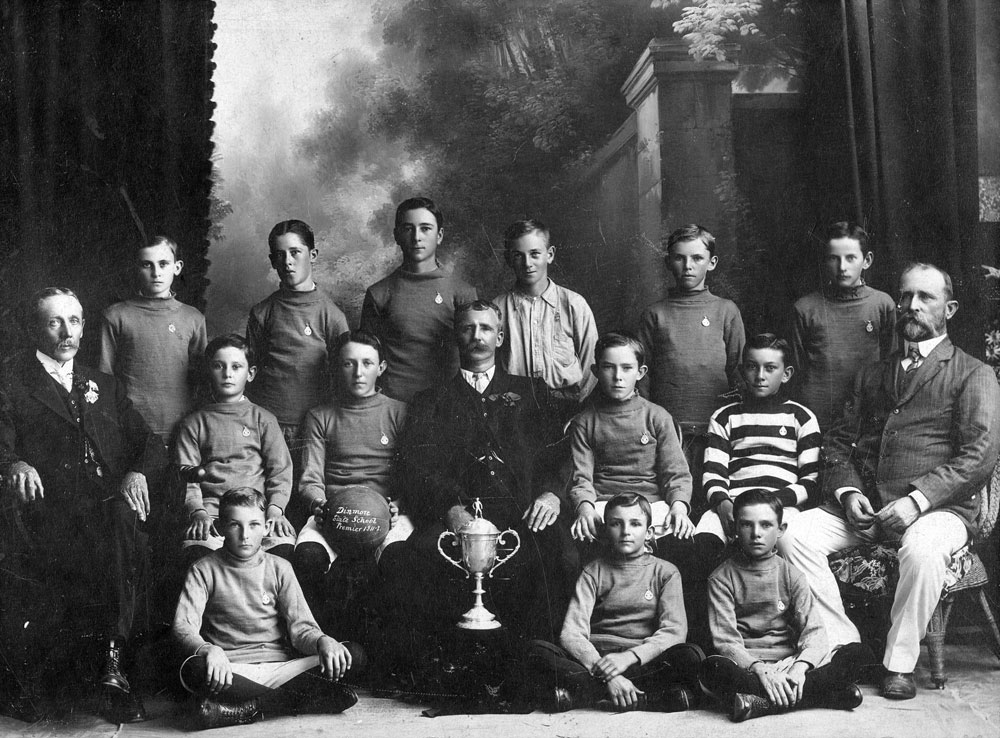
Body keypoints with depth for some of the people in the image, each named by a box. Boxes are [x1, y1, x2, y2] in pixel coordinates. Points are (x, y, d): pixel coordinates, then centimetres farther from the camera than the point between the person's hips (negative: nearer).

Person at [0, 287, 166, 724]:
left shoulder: (103, 386, 27)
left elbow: (151, 445, 19)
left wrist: (139, 472, -4)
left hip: (110, 511, 4)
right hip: (48, 519, -3)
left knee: (125, 517, -32)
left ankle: (114, 663, -27)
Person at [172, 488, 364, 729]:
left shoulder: (279, 568, 12)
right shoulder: (203, 571, 5)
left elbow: (300, 626, 4)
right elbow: (183, 626, -8)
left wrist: (323, 641, -20)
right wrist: (208, 650, -31)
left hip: (280, 668, 3)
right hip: (232, 672, -2)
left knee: (354, 655, -18)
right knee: (194, 670, -37)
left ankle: (251, 705, -23)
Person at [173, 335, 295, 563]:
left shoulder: (262, 419, 18)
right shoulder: (193, 423, 18)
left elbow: (280, 470, 10)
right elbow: (185, 474, 9)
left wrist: (275, 509, -6)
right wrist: (198, 511, -9)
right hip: (211, 508, 0)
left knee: (282, 546, -30)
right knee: (199, 550, -33)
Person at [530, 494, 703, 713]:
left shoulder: (665, 572, 10)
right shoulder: (594, 571, 9)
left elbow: (674, 631, -5)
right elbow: (571, 633, -5)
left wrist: (629, 657, -22)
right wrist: (607, 676, -22)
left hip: (646, 661, 0)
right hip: (596, 658, 0)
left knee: (692, 655, -30)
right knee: (538, 649, -25)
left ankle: (583, 694, -28)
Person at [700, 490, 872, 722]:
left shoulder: (791, 575, 9)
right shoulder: (722, 578, 3)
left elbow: (814, 632, -2)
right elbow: (725, 640, -7)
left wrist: (800, 666, -23)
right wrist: (760, 670, -25)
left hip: (789, 662, 3)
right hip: (745, 668, -3)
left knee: (858, 653, -19)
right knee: (712, 668, -37)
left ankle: (763, 703, -28)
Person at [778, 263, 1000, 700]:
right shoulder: (872, 375, 22)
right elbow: (838, 442, 17)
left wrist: (917, 500, -17)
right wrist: (847, 492, -3)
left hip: (938, 506, -4)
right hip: (865, 504, 5)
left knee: (922, 549, -38)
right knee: (796, 536, -20)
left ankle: (900, 662, -18)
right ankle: (844, 645, -10)